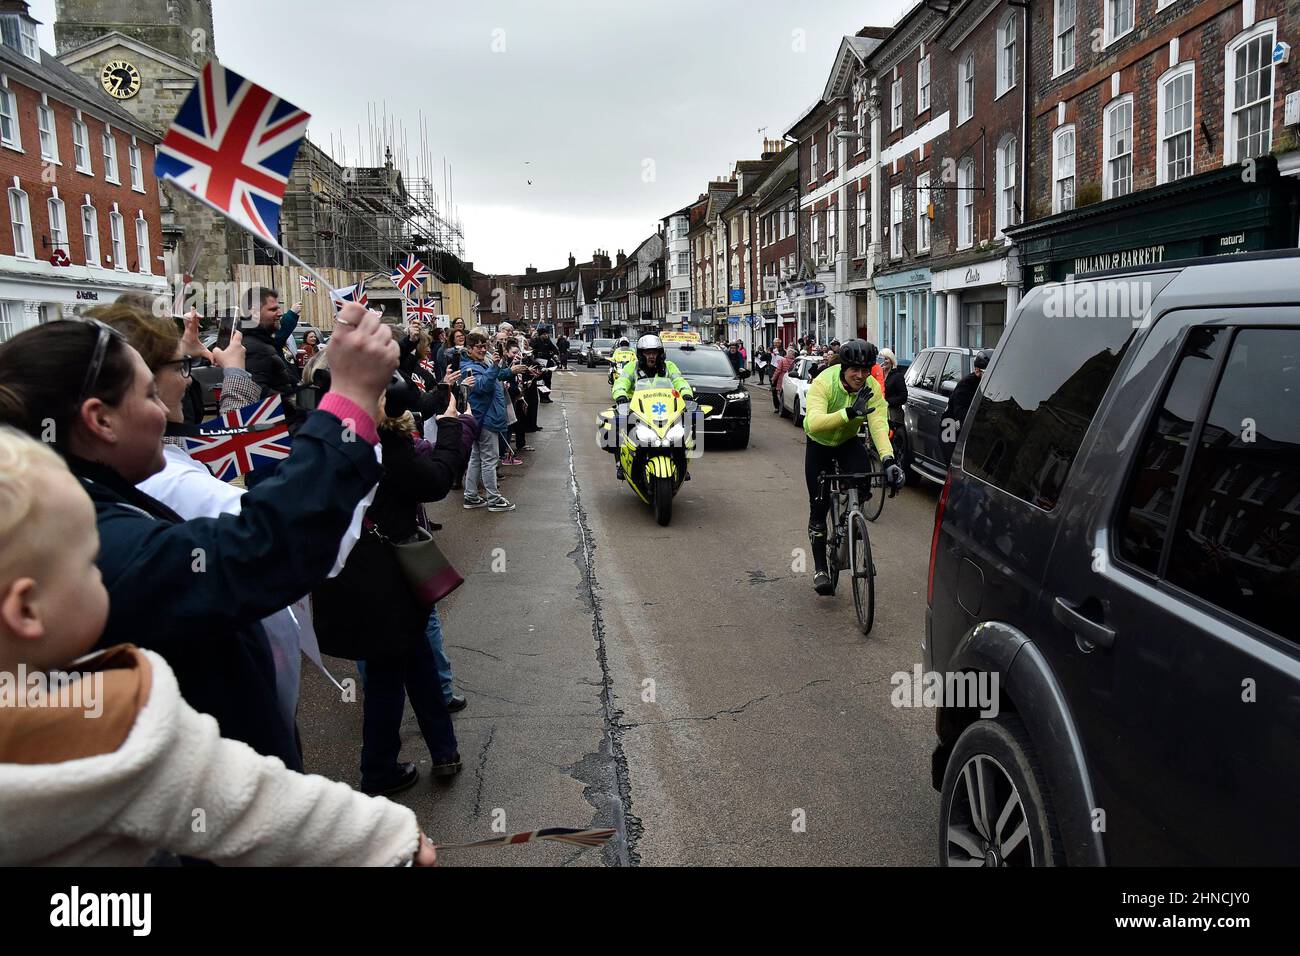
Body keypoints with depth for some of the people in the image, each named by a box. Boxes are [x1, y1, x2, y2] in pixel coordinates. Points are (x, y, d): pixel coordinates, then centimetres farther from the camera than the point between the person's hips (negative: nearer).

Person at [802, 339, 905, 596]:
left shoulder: (873, 388, -22)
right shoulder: (823, 383, -31)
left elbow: (879, 425, -33)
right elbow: (815, 422, -46)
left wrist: (888, 459, -50)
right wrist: (850, 413, -58)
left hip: (848, 442, 2)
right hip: (819, 444, -2)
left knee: (863, 485, -24)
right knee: (818, 506, -3)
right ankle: (820, 568, 11)